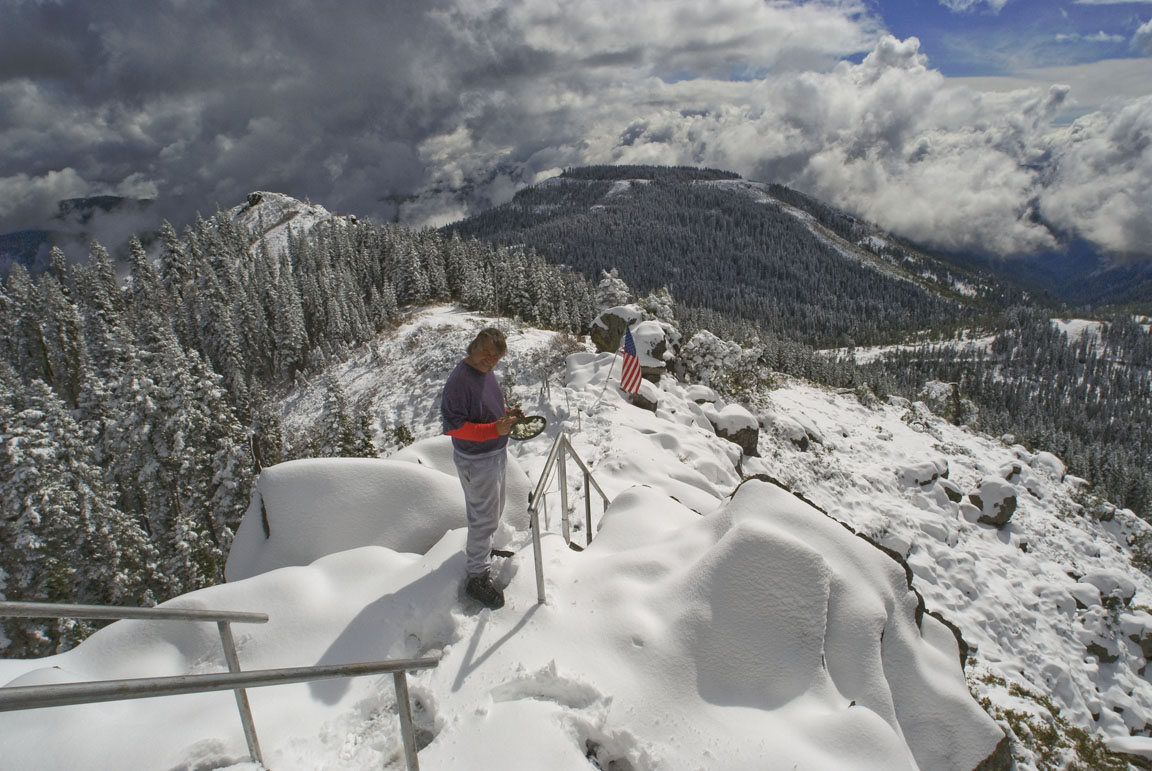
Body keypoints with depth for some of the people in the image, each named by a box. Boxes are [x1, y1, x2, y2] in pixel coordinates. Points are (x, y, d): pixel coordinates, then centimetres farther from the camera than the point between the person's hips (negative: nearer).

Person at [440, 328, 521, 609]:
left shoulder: (486, 371, 3)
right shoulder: (460, 380, -26)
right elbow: (453, 425, -28)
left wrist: (506, 414, -2)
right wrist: (495, 429, -35)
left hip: (496, 453, 9)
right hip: (476, 461, -9)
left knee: (493, 511, 25)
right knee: (484, 517, 0)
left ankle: (483, 549, 47)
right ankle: (477, 577, 15)